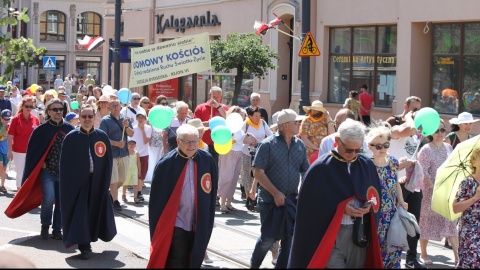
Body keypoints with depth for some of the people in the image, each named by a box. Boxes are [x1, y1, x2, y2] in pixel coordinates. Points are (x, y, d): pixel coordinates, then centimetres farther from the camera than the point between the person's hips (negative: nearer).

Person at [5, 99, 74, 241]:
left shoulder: (69, 129, 0)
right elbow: (32, 150, 1)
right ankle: (45, 226, 6)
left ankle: (57, 229, 21)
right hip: (48, 171, -2)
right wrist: (41, 163, -5)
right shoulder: (41, 130, -5)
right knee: (49, 198, -17)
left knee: (62, 201, 4)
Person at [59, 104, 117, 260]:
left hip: (97, 182, 3)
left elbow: (108, 161, 6)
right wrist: (69, 183, -9)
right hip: (77, 182, -3)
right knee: (80, 213, -5)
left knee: (96, 211, 13)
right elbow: (64, 164, -3)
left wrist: (105, 182, 0)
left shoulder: (102, 136, 3)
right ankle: (84, 246, 0)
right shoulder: (71, 137, -4)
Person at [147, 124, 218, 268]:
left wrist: (207, 226, 10)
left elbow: (212, 195, 9)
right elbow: (157, 200, -5)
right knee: (176, 263, -2)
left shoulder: (208, 161, 0)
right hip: (174, 227, -3)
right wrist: (158, 231, -5)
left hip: (199, 228, 4)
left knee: (194, 263, 14)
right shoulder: (167, 164, -10)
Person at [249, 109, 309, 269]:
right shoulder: (268, 144, -9)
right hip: (270, 200, -4)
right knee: (268, 238, 0)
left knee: (289, 239, 5)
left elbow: (305, 171, 12)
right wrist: (275, 193, -16)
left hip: (292, 200, 4)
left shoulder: (300, 145, 5)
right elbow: (258, 172, -11)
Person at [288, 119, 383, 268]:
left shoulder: (367, 166, 7)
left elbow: (376, 196, 16)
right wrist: (339, 208, -16)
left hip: (360, 234, 4)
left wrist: (370, 206, -7)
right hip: (330, 236, -4)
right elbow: (310, 203, -7)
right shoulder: (321, 168, -8)